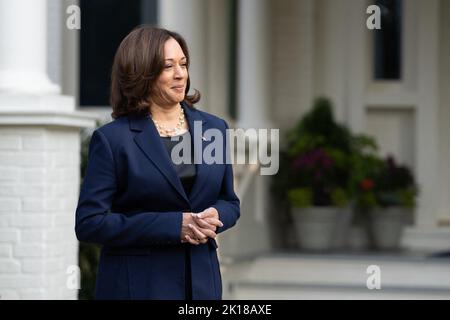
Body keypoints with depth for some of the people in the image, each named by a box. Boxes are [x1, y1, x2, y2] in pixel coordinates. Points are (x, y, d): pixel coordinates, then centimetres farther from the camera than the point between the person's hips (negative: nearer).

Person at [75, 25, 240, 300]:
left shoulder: (214, 128, 8)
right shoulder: (113, 139, -6)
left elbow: (230, 203, 17)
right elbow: (89, 223, -10)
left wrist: (213, 216, -8)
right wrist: (173, 226, -16)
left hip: (202, 280, 4)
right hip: (137, 285, -4)